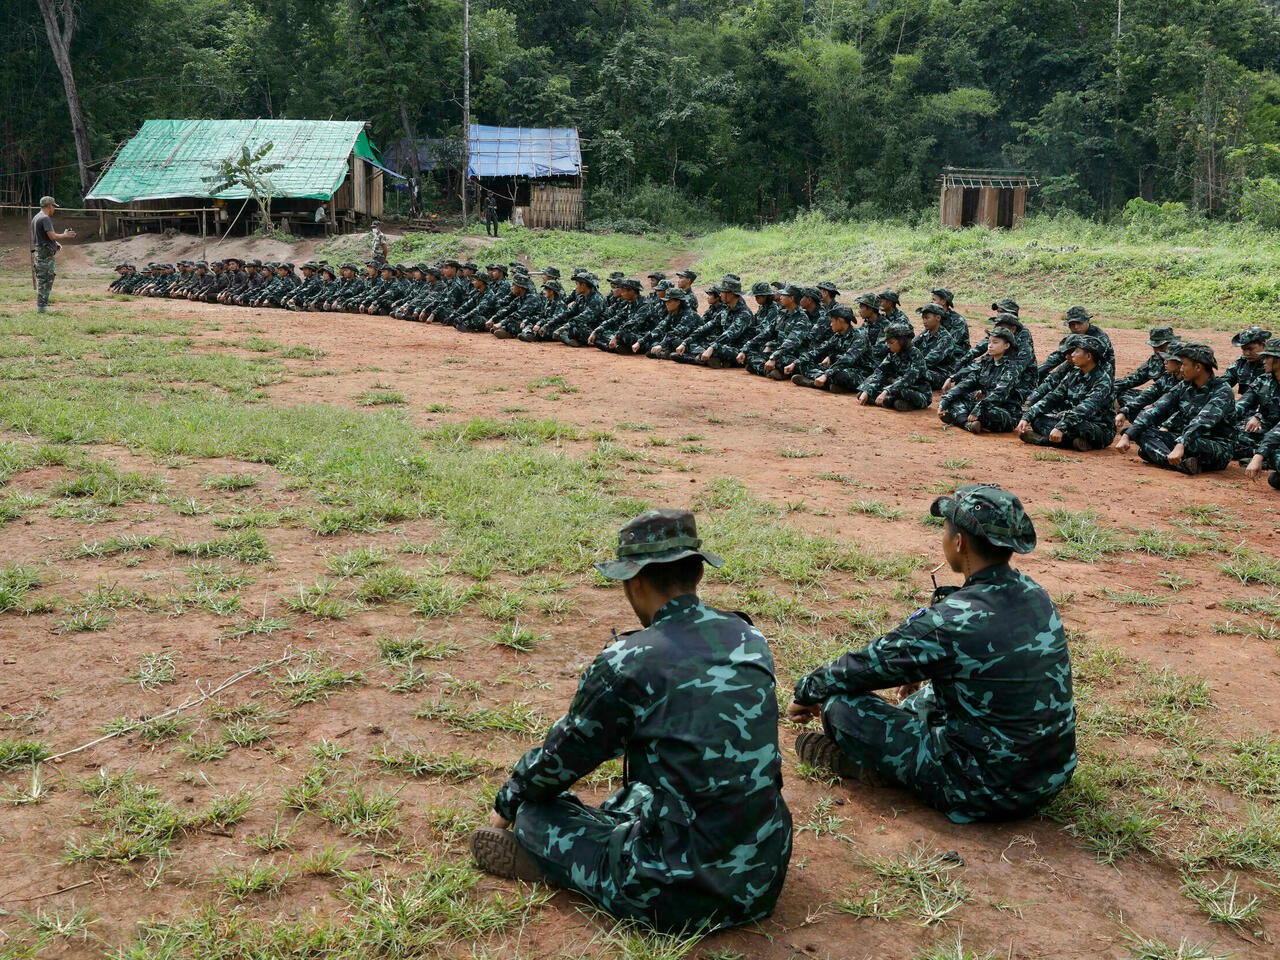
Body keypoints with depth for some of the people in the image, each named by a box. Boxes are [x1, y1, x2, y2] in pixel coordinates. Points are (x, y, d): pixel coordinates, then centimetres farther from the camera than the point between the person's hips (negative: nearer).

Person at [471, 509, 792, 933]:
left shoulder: (626, 663, -14)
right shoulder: (751, 640, 4)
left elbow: (562, 756, 2)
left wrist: (506, 804, 23)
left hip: (682, 900, -6)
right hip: (767, 881, 6)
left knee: (537, 813, 13)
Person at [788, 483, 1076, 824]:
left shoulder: (952, 621, -25)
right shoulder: (1035, 595, -3)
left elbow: (863, 666, -11)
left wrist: (806, 693, 8)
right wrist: (922, 669, 32)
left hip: (987, 795, -8)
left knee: (841, 703, -4)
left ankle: (869, 762, 19)